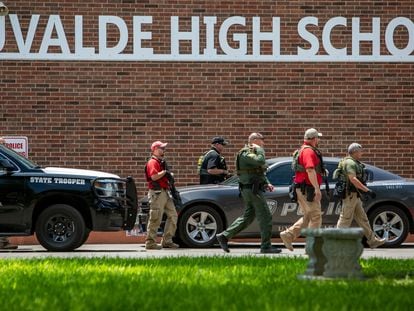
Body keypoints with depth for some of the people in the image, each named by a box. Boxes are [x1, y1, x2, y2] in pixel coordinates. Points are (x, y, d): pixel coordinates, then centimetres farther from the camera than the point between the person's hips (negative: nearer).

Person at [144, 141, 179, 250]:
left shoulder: (161, 162, 22)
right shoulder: (152, 162, -9)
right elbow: (154, 176, -23)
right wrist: (165, 172, -13)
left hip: (165, 192, 10)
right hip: (157, 193, -10)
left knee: (173, 215, 8)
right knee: (156, 218, -9)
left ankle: (167, 241, 13)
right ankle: (150, 242, -5)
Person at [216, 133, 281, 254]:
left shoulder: (252, 153, 20)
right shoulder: (246, 154, -14)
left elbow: (260, 171, 28)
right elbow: (260, 161, -32)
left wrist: (267, 183, 15)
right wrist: (259, 149, -16)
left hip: (251, 190, 11)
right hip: (252, 190, -11)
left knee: (248, 216, 14)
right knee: (265, 217, -6)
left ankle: (224, 236, 13)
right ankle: (266, 246, -3)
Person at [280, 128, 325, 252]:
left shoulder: (304, 150, 20)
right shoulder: (309, 151, -14)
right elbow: (310, 170, -25)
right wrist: (317, 188, -28)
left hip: (303, 189, 10)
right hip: (307, 189, -10)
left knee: (308, 217, 13)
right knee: (316, 216, -6)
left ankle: (288, 234, 7)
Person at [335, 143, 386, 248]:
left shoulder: (355, 163, 18)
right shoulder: (350, 163, -15)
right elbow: (353, 179, -25)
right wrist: (367, 190, -26)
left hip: (355, 196, 10)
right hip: (350, 195, -10)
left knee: (362, 219, 11)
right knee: (345, 219, -6)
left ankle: (372, 240, 14)